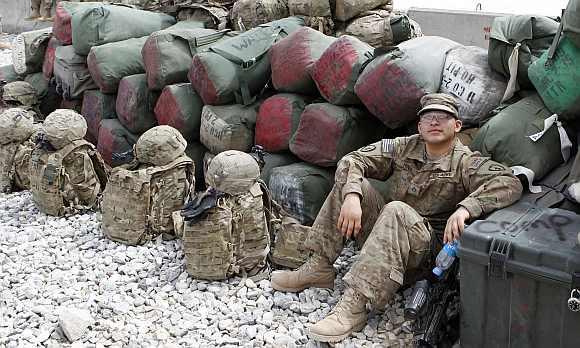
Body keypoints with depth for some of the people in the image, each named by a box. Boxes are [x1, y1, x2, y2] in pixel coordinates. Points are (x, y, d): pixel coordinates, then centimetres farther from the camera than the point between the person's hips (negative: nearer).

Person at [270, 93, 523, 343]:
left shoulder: (466, 163, -6)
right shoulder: (403, 148, 5)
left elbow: (510, 183, -24)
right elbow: (352, 160, -3)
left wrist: (465, 208, -39)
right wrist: (351, 197, -23)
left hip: (426, 250, -5)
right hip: (384, 236, 5)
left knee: (396, 211, -35)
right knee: (351, 183, -9)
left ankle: (353, 307, -41)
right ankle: (319, 268, -11)